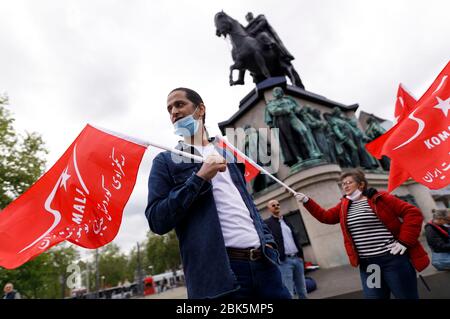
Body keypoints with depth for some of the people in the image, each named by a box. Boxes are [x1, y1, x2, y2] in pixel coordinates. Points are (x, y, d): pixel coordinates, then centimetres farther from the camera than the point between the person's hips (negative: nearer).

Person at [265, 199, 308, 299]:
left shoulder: (287, 221, 18)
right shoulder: (267, 223, -2)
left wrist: (301, 255, 14)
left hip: (297, 258, 6)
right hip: (284, 261, -6)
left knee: (302, 291, 14)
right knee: (289, 293, -4)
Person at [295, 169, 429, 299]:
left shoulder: (380, 198, -7)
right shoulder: (344, 205, 12)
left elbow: (413, 213, -8)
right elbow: (325, 216, 17)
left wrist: (404, 242, -14)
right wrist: (306, 201, 10)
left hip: (393, 259, -5)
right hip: (367, 264, 5)